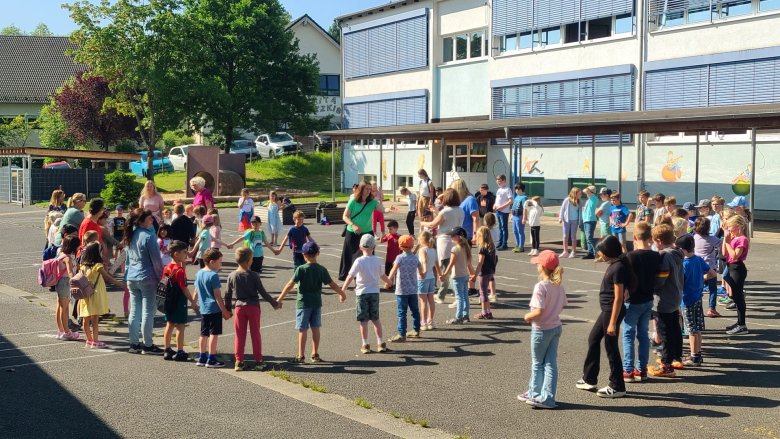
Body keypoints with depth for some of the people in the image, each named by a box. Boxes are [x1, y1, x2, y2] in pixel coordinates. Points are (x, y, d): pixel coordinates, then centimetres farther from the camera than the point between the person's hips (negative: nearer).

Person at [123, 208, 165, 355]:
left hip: (132, 278, 8)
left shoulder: (130, 237, 9)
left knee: (134, 311, 11)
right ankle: (147, 345, 3)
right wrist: (161, 276, -2)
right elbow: (156, 260, -12)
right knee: (148, 311, -1)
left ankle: (134, 344, 15)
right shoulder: (148, 236, -15)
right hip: (147, 278, -7)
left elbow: (127, 259, 16)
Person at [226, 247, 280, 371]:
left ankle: (239, 362, 9)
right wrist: (274, 303, 5)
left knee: (239, 335, 8)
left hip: (239, 307, 2)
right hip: (253, 306, -2)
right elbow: (262, 292, -7)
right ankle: (258, 361, 10)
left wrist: (227, 309, 16)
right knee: (255, 334, 7)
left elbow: (228, 295, 3)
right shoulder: (253, 276, -11)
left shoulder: (232, 276, -3)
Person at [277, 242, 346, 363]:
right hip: (317, 303, 4)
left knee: (302, 330, 2)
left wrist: (279, 299, -10)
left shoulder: (301, 269, -13)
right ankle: (315, 354, 18)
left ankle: (300, 356, 6)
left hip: (303, 303, -4)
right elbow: (332, 284, 2)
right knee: (315, 328, 12)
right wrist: (342, 293, 18)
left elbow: (290, 285, -15)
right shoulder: (322, 270, -2)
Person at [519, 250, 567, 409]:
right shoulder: (559, 286, 1)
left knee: (537, 363, 11)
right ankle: (547, 397, 13)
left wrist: (527, 316, -9)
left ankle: (534, 394, 24)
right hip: (556, 327, 7)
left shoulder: (540, 287, -22)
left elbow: (539, 311, -26)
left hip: (541, 329, -7)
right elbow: (562, 305, 9)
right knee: (551, 363, 9)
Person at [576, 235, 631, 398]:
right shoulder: (615, 264, 8)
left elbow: (618, 298, -22)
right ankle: (589, 379, 29)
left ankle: (617, 387, 11)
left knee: (611, 347, -1)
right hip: (606, 310, 11)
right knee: (593, 339, 18)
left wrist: (612, 323, -22)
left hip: (612, 311, -11)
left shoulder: (618, 268, -21)